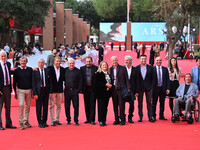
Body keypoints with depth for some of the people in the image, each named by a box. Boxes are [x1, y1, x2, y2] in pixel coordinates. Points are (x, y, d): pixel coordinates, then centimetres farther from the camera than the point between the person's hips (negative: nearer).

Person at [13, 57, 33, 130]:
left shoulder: (30, 70, 5)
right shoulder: (16, 70, 1)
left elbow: (32, 80, 9)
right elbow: (14, 82, 4)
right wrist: (15, 92, 1)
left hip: (29, 90, 3)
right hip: (20, 90, -2)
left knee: (27, 106, 6)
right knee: (21, 105, -14)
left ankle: (26, 121, 16)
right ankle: (21, 122, -8)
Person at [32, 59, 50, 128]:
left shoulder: (47, 71, 7)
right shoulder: (35, 71, -2)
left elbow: (49, 81, 8)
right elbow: (33, 83, -3)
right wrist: (35, 93, -10)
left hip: (46, 90, 3)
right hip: (38, 90, -3)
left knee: (45, 107, 8)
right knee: (39, 107, 1)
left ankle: (44, 122, 17)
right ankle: (40, 122, 9)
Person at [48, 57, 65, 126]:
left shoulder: (62, 69, 7)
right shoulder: (50, 68, -5)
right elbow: (48, 80, -8)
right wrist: (50, 91, -13)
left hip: (60, 90, 4)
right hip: (52, 90, -4)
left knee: (59, 105, 9)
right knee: (51, 105, 0)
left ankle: (57, 119, 19)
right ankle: (52, 120, 6)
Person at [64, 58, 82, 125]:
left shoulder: (77, 71, 4)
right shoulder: (65, 70, 6)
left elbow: (80, 81, 4)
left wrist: (79, 89, -3)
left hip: (75, 91, -1)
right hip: (67, 91, 1)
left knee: (76, 106, -2)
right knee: (67, 106, 5)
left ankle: (76, 120, 4)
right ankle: (68, 120, 15)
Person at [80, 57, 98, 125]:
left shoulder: (95, 68, 0)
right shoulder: (82, 68, 7)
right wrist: (81, 88, -2)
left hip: (93, 88, -2)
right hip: (85, 88, 3)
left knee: (92, 104, -2)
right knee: (86, 104, 7)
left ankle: (92, 119, 0)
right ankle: (88, 119, 16)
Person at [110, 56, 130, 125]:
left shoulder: (122, 68, 3)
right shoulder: (110, 69, 9)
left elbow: (126, 79, 3)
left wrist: (128, 88, -2)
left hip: (121, 89, -2)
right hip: (113, 89, 3)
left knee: (121, 105, -2)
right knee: (115, 105, 5)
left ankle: (122, 119, 6)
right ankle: (116, 119, 13)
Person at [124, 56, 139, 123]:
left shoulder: (134, 69, 4)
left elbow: (137, 81, 4)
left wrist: (136, 91, 0)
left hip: (132, 90, 1)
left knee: (132, 104, 3)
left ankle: (130, 118, 15)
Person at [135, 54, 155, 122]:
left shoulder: (150, 68, 4)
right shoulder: (136, 68, 2)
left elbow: (153, 78, 5)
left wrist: (151, 86, -4)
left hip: (148, 88, 0)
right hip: (140, 88, 0)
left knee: (149, 103, 3)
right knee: (140, 103, 5)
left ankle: (150, 117, 6)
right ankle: (140, 116, 12)